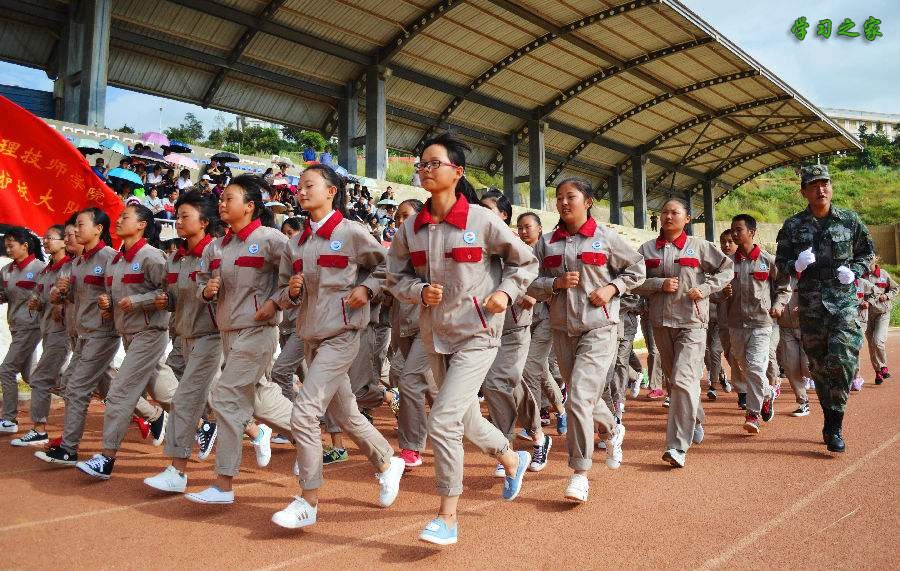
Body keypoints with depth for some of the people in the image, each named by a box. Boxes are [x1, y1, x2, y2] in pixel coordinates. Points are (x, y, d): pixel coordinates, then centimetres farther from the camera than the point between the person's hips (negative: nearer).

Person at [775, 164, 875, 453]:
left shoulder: (850, 220, 4)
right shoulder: (793, 225, 4)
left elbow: (867, 252, 14)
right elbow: (780, 261, 8)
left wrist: (854, 271, -6)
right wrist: (796, 265, -14)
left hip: (844, 302, -1)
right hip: (810, 304, 1)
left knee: (842, 360, -16)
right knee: (819, 366, 8)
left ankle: (833, 427, -4)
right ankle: (831, 423, 23)